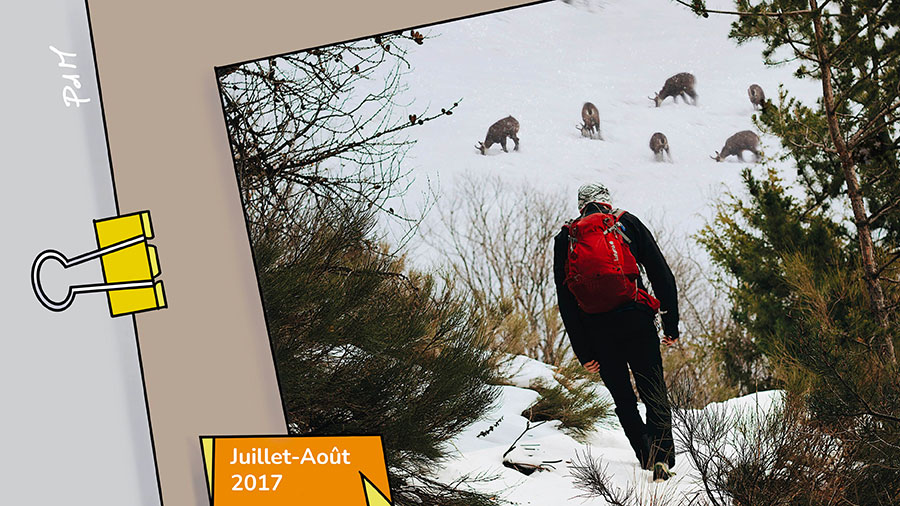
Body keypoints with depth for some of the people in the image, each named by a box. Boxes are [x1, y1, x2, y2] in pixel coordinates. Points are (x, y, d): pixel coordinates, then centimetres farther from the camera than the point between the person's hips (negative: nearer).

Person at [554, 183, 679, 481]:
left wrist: (582, 351, 6)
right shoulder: (628, 224, 9)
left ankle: (647, 458, 14)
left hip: (596, 330, 1)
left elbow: (565, 301, 5)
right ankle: (662, 455, -10)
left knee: (623, 400, 15)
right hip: (636, 320, -1)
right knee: (655, 394, 5)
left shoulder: (565, 239, 10)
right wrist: (671, 324, 8)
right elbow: (662, 275, 4)